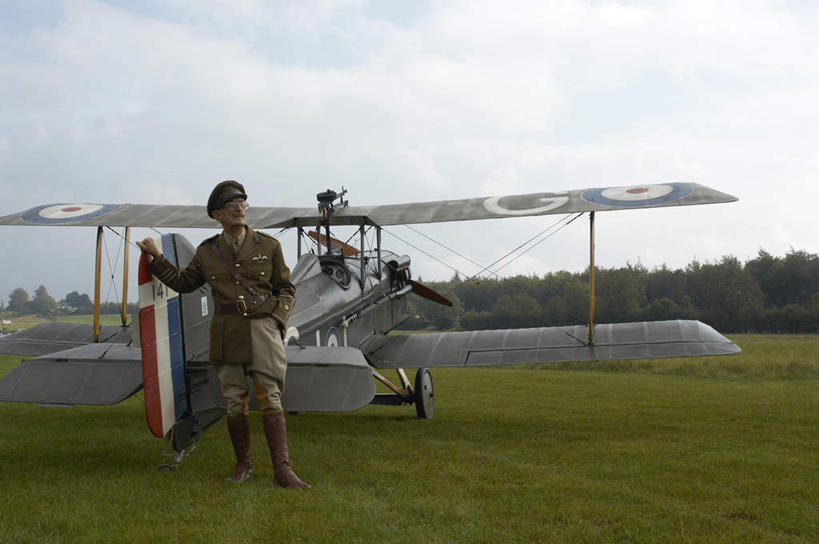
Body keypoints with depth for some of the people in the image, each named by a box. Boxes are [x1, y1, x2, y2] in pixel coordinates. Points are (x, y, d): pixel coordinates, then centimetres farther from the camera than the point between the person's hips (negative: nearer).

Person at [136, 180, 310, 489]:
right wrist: (157, 258, 18)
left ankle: (282, 469, -7)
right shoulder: (207, 252, 9)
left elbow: (286, 289, 10)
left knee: (270, 399, -7)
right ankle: (243, 466, 18)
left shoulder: (268, 246, 5)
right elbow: (183, 283, 24)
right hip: (226, 333, 2)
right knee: (234, 401, 5)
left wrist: (277, 318, -5)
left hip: (262, 328, -2)